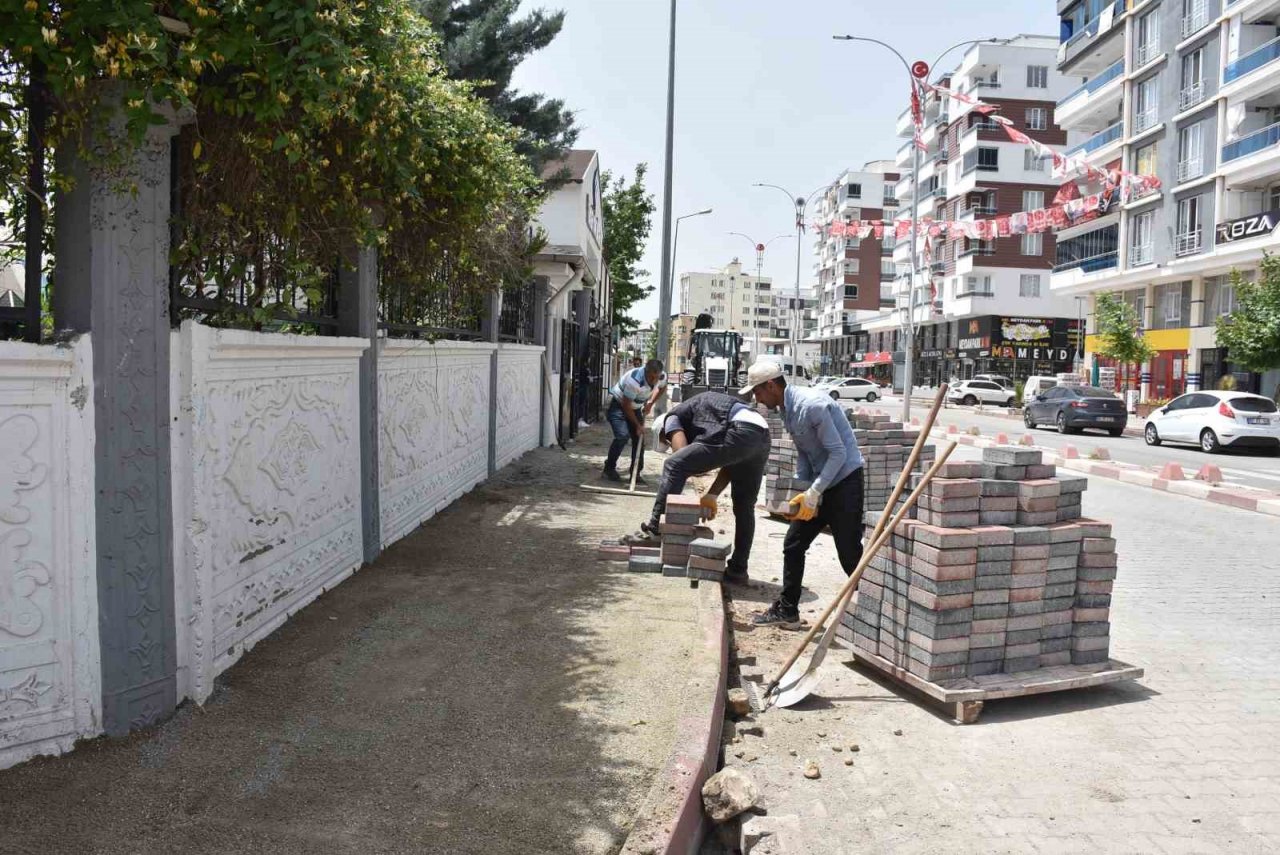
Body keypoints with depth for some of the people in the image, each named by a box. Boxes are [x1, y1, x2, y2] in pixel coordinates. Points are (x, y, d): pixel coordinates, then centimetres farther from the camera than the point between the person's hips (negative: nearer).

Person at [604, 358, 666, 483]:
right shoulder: (634, 380, -37)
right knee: (622, 436, -21)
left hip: (636, 407, 6)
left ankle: (635, 473, 10)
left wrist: (650, 403, 0)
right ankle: (609, 468, -2)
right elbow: (626, 406, -28)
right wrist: (638, 425, -20)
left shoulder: (662, 377, -17)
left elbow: (660, 388, 11)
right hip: (618, 405, -6)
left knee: (639, 438, 0)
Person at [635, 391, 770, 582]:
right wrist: (712, 496, 21)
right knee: (745, 506, 17)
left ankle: (656, 528, 1)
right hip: (763, 436, 8)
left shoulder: (672, 418, 18)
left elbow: (681, 457, 4)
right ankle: (738, 568, 21)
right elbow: (731, 464, 28)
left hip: (740, 432, -8)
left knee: (673, 465, 0)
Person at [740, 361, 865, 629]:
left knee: (850, 554, -6)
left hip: (844, 481, -9)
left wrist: (813, 494, -22)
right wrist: (799, 491, 4)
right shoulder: (787, 410, 6)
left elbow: (838, 453, -23)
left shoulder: (812, 405, -23)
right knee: (793, 545, 10)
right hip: (819, 482, 9)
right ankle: (787, 610, 20)